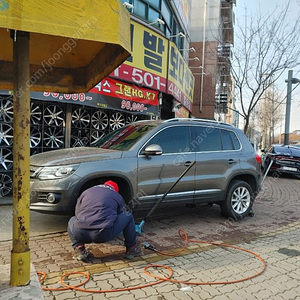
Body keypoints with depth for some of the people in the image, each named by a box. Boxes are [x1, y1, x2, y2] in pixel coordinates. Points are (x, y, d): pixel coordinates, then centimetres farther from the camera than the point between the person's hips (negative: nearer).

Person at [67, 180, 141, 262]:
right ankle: (132, 249, 28)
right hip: (104, 235, -2)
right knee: (128, 216, 21)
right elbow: (121, 214, 33)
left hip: (80, 234, 3)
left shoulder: (86, 192, 27)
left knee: (72, 220, 37)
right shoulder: (117, 196, 21)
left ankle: (78, 249, 17)